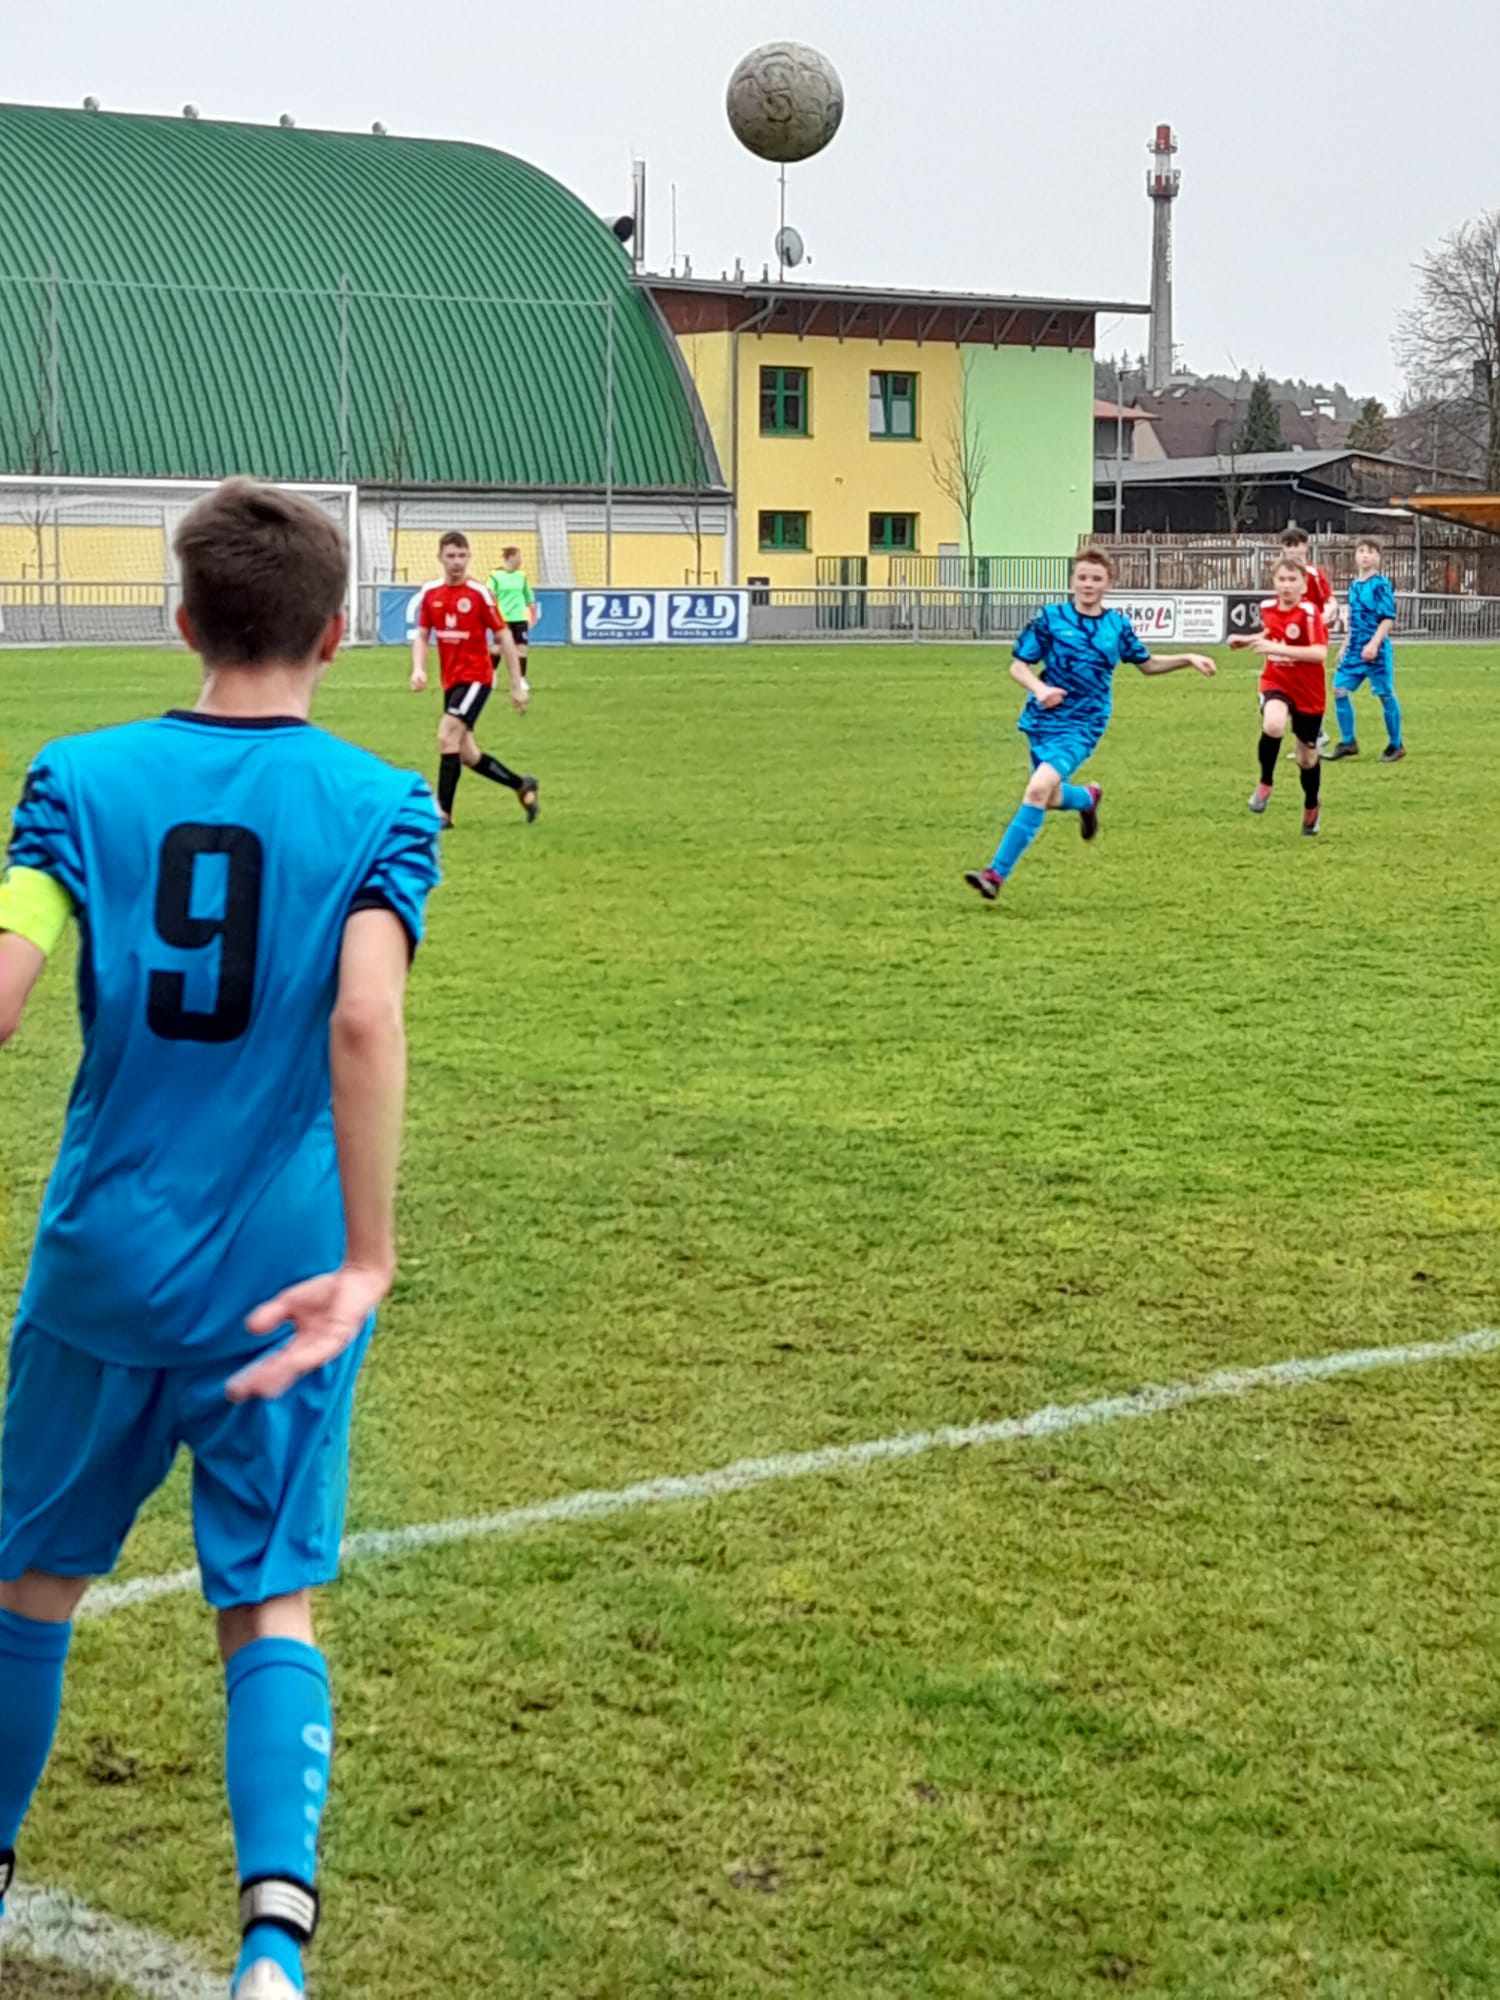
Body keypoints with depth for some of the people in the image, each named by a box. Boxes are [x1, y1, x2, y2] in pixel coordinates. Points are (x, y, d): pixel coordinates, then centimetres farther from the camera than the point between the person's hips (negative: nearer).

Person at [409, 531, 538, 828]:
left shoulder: (479, 593, -10)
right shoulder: (429, 593, 4)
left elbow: (504, 638, -6)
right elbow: (421, 636, 9)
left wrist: (517, 686, -6)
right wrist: (418, 668, -11)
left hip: (476, 678, -6)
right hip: (451, 680, 6)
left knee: (447, 737, -19)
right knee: (466, 754, 10)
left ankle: (443, 812, -14)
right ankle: (522, 785, 29)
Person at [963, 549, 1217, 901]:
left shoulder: (1118, 625, 5)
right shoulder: (1051, 618, -2)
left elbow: (1148, 664, 22)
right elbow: (1018, 666, -1)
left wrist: (1188, 658, 9)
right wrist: (1039, 688, -20)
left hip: (1082, 726, -2)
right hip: (1043, 720, 2)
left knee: (1039, 788, -22)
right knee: (1049, 799, 13)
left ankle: (997, 874, -20)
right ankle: (1087, 797, 51)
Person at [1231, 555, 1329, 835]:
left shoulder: (1309, 612, -20)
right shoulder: (1268, 608, -2)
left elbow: (1320, 653, -31)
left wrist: (1278, 648, -37)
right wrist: (1248, 641, 4)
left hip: (1308, 691, -2)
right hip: (1276, 683, 2)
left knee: (1307, 757, 13)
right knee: (1273, 725, -33)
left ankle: (1311, 807, 41)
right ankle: (1265, 784, -11)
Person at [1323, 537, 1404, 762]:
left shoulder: (1381, 585, -10)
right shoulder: (1354, 585, 13)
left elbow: (1389, 619, -15)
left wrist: (1374, 644, -23)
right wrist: (1346, 646, 22)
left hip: (1377, 650, -7)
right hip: (1355, 649, 7)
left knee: (1385, 695, 1)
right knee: (1340, 689, 1)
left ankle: (1396, 745, 12)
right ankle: (1348, 743, 9)